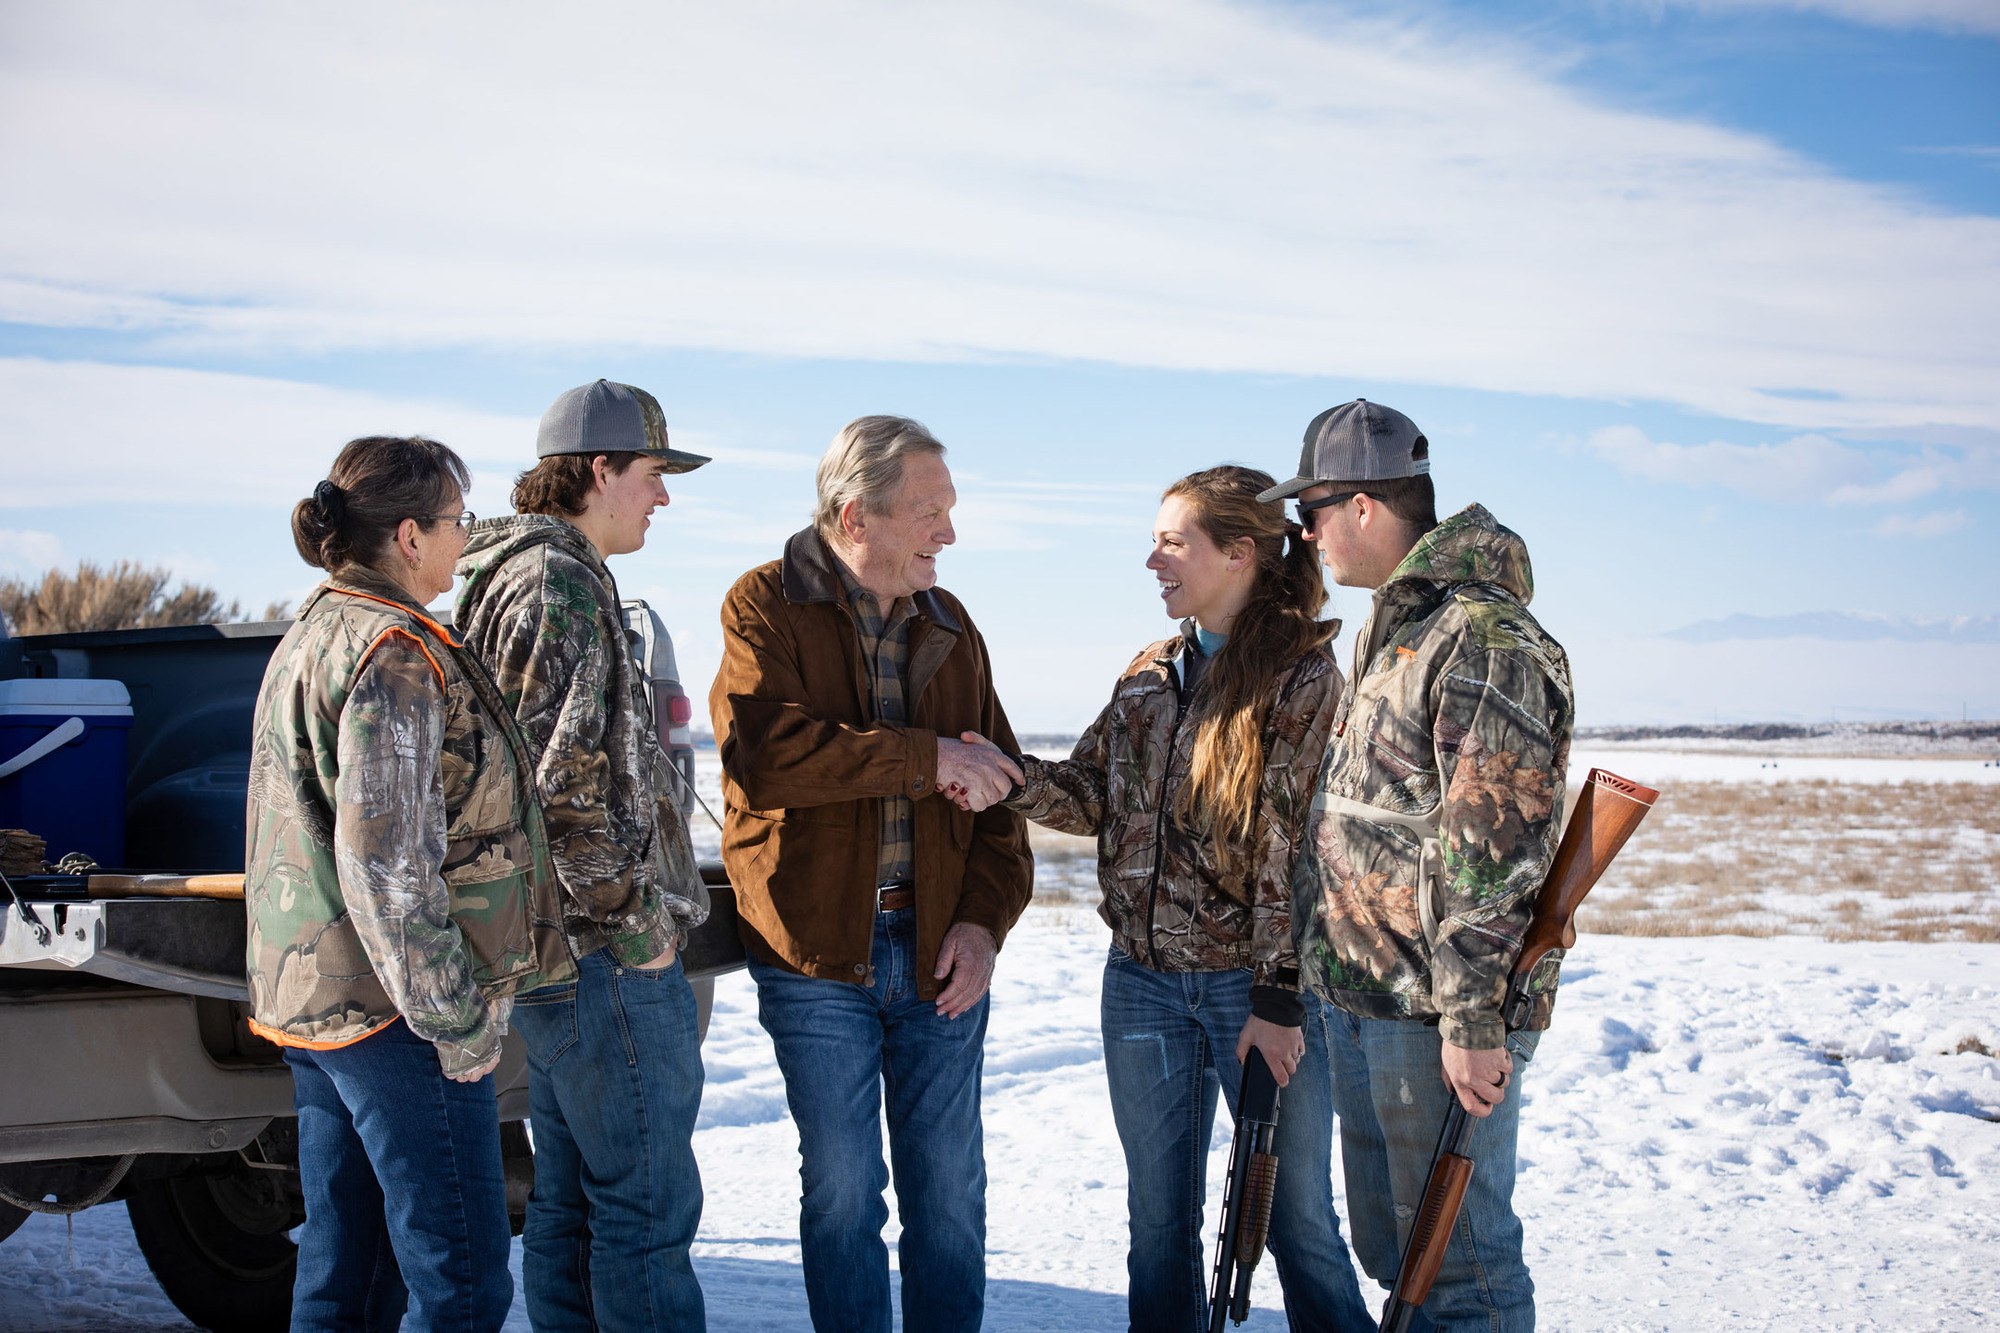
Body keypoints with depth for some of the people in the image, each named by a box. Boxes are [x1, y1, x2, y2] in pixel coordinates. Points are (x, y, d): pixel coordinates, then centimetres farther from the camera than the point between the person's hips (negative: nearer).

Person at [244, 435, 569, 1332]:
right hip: (390, 1005, -10)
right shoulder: (394, 655, -15)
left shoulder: (310, 637, 16)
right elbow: (384, 860, -23)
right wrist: (458, 1019, -17)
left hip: (314, 994, 10)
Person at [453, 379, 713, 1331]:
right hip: (608, 955, -10)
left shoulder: (507, 579, 17)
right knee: (649, 1206, -5)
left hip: (551, 944, 10)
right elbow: (566, 779, -24)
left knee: (571, 1199, 16)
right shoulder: (562, 586, -16)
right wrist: (636, 920, -15)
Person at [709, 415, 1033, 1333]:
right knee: (842, 1188, 6)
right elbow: (761, 753, -22)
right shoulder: (765, 607, -4)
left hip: (940, 949, 4)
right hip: (817, 950, -4)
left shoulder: (948, 626, 11)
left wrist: (985, 918, -5)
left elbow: (997, 787, 10)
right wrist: (925, 757, -20)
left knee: (950, 1186, 10)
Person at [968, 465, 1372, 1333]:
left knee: (1296, 1218, 4)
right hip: (1143, 981, 6)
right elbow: (1092, 798, 7)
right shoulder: (1150, 675, 12)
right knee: (1158, 1219, 13)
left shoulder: (1307, 674, -9)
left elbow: (1299, 849, -13)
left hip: (1258, 986, -6)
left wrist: (1281, 999, -15)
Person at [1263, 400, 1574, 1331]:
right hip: (1364, 1003, 10)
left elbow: (1494, 847, -22)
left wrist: (1472, 1019, -23)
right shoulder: (1390, 630, 16)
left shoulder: (1484, 636, -17)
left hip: (1435, 1017, -10)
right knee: (1392, 1250, 19)